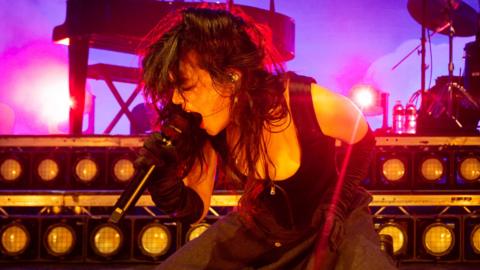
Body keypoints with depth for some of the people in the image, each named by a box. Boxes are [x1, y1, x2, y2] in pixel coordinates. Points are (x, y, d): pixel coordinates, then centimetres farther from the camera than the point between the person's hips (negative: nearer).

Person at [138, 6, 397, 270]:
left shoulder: (317, 105, -31)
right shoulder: (209, 125, -19)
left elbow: (363, 143, -7)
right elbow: (196, 210, -10)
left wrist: (340, 201, -14)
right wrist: (167, 184, -29)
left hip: (332, 222, -4)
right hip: (258, 229, 4)